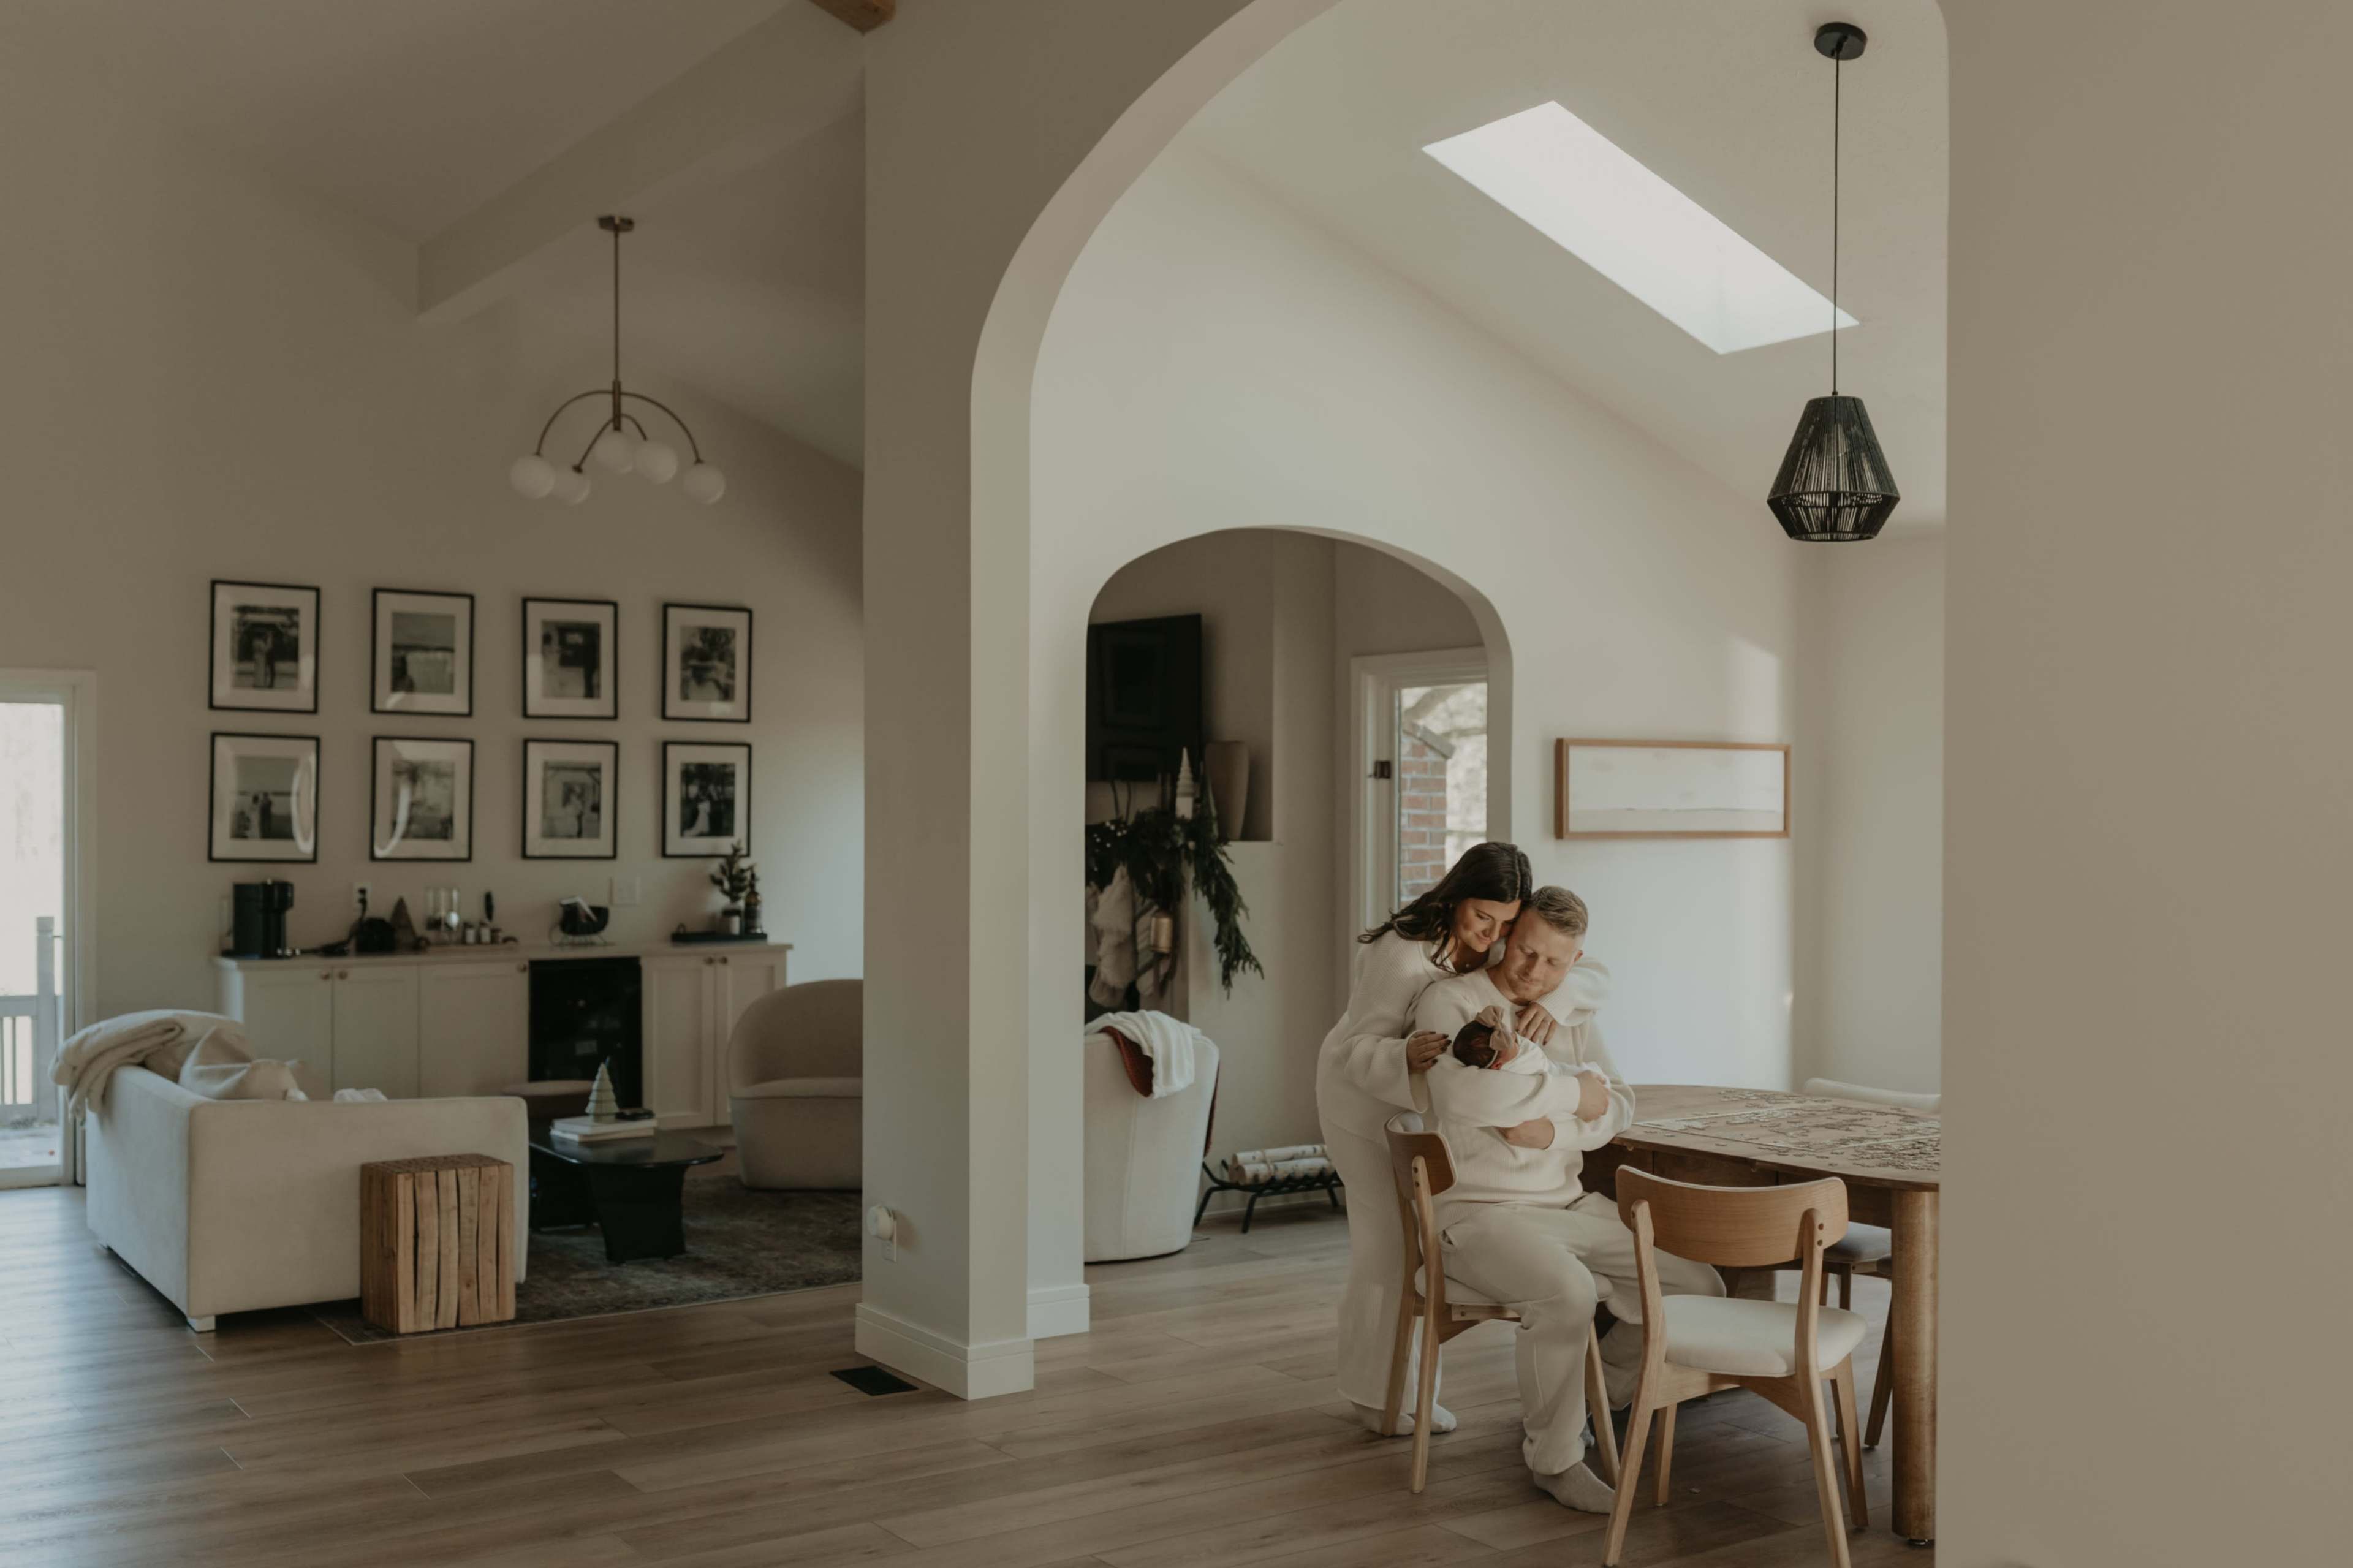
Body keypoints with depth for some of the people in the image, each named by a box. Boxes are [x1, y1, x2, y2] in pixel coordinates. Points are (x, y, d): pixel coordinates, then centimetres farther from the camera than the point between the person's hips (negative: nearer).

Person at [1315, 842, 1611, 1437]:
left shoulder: (1502, 945, -16)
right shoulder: (1402, 953, -35)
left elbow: (1594, 974, -22)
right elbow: (1360, 1051, -36)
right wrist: (1404, 1056, -58)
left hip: (1428, 1097, 6)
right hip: (1365, 1093, -6)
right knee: (1387, 1241, -5)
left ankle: (1404, 1386, 22)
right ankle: (1373, 1393, 10)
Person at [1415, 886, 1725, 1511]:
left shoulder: (1572, 1014, 14)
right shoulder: (1449, 1002, -8)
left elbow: (1617, 1109, 4)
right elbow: (1462, 1095, -27)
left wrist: (1551, 1130, -18)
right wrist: (1572, 1090, -15)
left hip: (1570, 1205, 7)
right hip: (1480, 1210, -7)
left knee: (1698, 1288, -1)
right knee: (1567, 1293, -35)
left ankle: (1586, 1397, 18)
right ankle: (1554, 1456, -13)